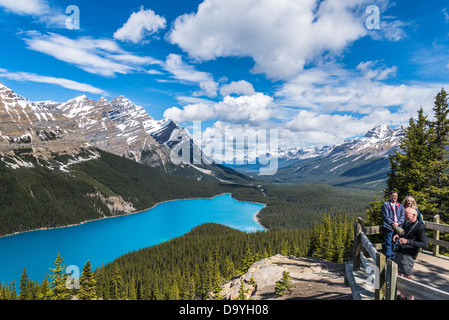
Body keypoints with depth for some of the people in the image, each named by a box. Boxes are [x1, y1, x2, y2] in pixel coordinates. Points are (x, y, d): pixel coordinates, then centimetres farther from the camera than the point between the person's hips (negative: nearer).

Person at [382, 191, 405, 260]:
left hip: (398, 227, 4)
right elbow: (385, 216, -6)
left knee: (395, 243, 9)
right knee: (388, 243, -3)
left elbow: (403, 216, 7)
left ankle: (393, 257, 20)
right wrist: (392, 223, -13)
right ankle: (388, 257, 3)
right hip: (389, 227, -4)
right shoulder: (385, 205, 0)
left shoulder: (400, 206, 14)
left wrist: (398, 223, -8)